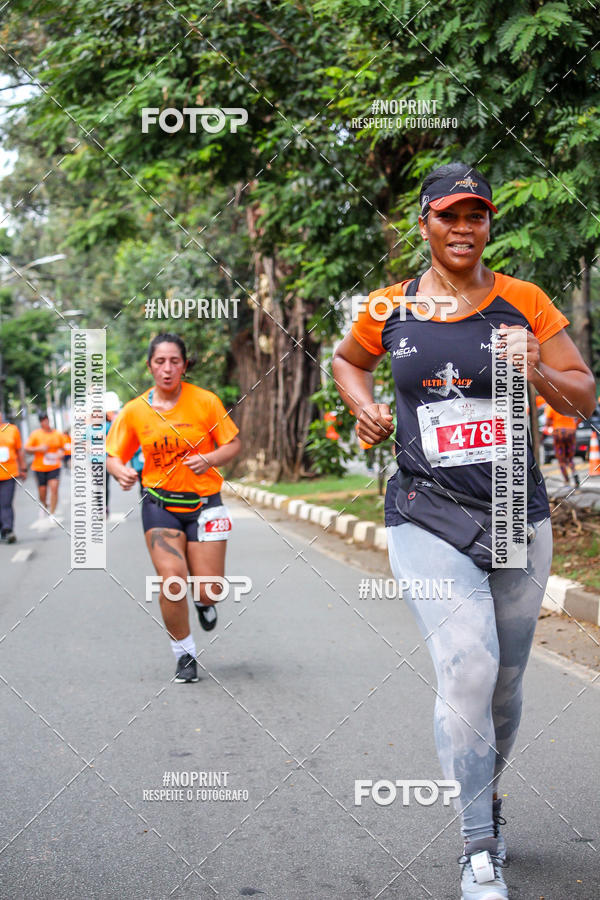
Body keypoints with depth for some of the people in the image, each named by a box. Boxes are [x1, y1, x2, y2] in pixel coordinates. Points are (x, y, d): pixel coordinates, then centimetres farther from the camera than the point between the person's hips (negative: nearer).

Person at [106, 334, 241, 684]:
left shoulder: (205, 401, -5)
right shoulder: (135, 411, -2)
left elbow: (234, 444, 0)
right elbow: (114, 456, 5)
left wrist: (210, 459, -20)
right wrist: (121, 471, -18)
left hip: (204, 503, 0)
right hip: (160, 505, 0)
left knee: (209, 590, -3)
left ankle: (205, 603, 39)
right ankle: (185, 655, 6)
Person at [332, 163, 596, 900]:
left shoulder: (524, 303, 1)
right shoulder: (389, 310, 2)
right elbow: (345, 359, 22)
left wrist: (540, 374, -18)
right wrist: (364, 407, 3)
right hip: (426, 520, -2)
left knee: (504, 682, 13)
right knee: (466, 670, -19)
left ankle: (488, 797, 42)